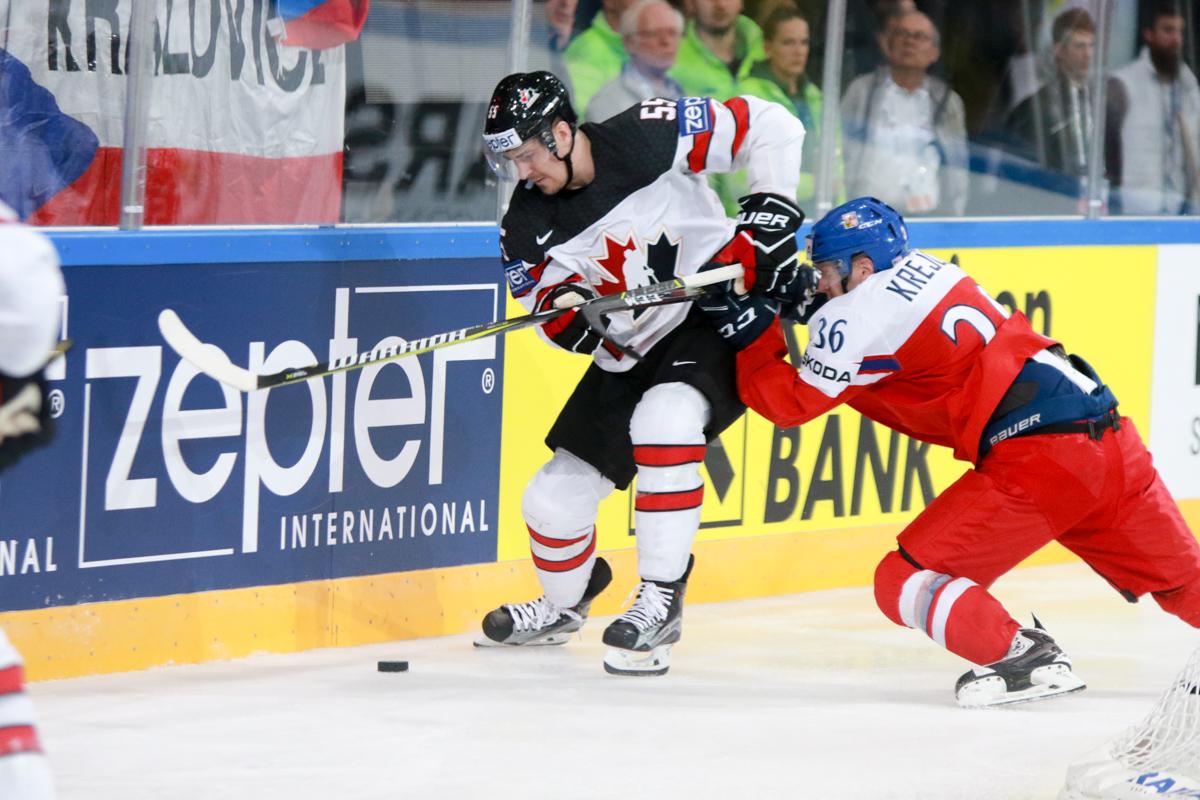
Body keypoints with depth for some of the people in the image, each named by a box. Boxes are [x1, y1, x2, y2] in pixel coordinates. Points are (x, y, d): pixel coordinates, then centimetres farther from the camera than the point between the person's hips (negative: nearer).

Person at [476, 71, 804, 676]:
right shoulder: (526, 224, -7)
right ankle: (564, 603, 39)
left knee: (662, 422, -36)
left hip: (720, 316, -6)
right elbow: (544, 300, -4)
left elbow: (767, 126, -15)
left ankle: (661, 601, -24)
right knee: (554, 500, 5)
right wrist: (562, 308, -27)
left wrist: (772, 209, -22)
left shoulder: (648, 139, -20)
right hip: (629, 356, 6)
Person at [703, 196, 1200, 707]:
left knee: (905, 582, -2)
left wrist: (753, 335, 12)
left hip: (1039, 455, -8)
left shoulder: (861, 314, -3)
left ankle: (1027, 658, -16)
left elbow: (793, 402, 2)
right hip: (1106, 432, 8)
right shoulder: (922, 271, 19)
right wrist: (805, 294, 19)